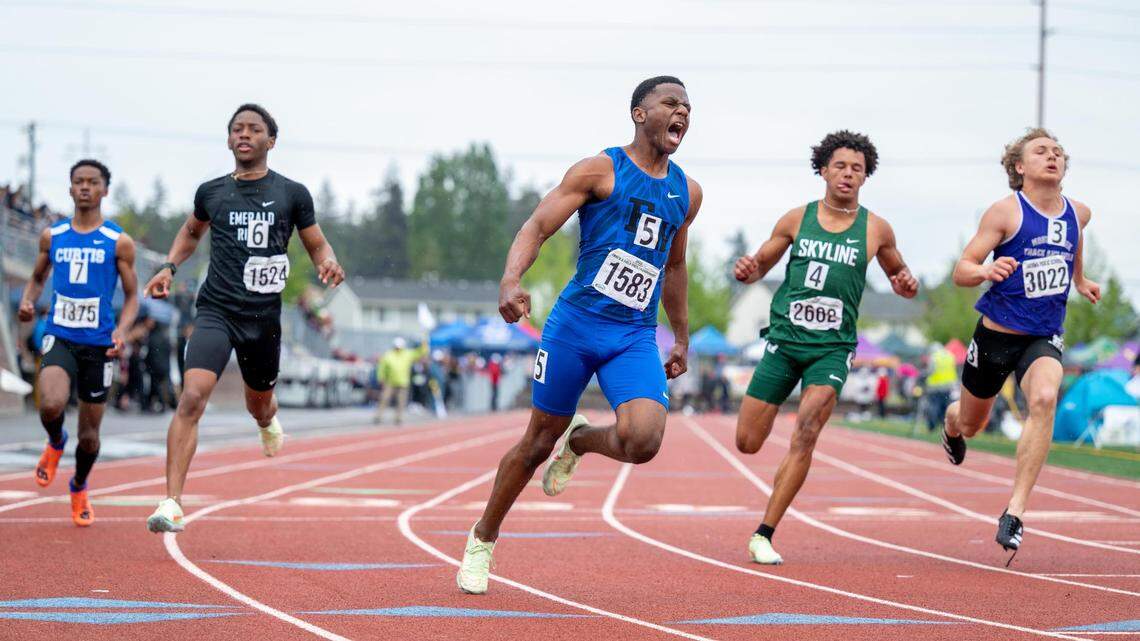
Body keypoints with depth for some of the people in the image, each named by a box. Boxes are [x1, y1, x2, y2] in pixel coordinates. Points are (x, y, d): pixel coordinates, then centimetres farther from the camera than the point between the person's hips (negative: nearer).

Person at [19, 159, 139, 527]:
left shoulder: (119, 243, -1)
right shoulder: (52, 236, 6)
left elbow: (131, 296, 4)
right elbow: (38, 279, 21)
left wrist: (121, 330, -14)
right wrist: (27, 301, -1)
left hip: (98, 344, 0)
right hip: (60, 338, 0)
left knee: (89, 436, 7)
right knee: (51, 405, -29)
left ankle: (79, 489, 37)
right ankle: (55, 443, 7)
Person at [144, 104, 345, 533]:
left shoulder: (292, 194, 2)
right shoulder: (211, 192, 7)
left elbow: (317, 244, 11)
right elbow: (191, 231, 27)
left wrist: (328, 263, -12)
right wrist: (169, 267, 11)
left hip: (263, 315, 1)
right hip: (216, 310, -1)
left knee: (259, 403, 19)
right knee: (192, 397, -21)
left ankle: (267, 422, 61)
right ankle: (172, 503, -24)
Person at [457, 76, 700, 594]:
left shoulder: (687, 192, 13)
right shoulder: (600, 171, -2)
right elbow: (536, 227, -8)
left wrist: (682, 340, 30)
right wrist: (510, 281, -26)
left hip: (637, 337, 3)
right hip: (576, 322, -3)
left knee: (642, 440, -21)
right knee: (539, 440, 5)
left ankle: (579, 440, 15)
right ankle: (482, 540, 27)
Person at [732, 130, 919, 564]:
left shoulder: (876, 230, 5)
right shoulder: (797, 219, 5)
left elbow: (898, 276, 21)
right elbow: (760, 265, 15)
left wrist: (906, 285, -3)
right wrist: (746, 271, -8)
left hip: (832, 348, -1)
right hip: (784, 340, 1)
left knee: (805, 434, -20)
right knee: (747, 443, -4)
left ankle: (763, 536, -12)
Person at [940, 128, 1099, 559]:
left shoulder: (1078, 213, 3)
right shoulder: (1007, 211, -12)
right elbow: (961, 271, -15)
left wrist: (1079, 280, 33)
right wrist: (985, 271, -35)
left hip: (1045, 337, 2)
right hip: (997, 333, -2)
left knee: (1044, 398, -30)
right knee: (971, 423, 16)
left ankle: (1015, 511, -29)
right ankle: (951, 424, 59)